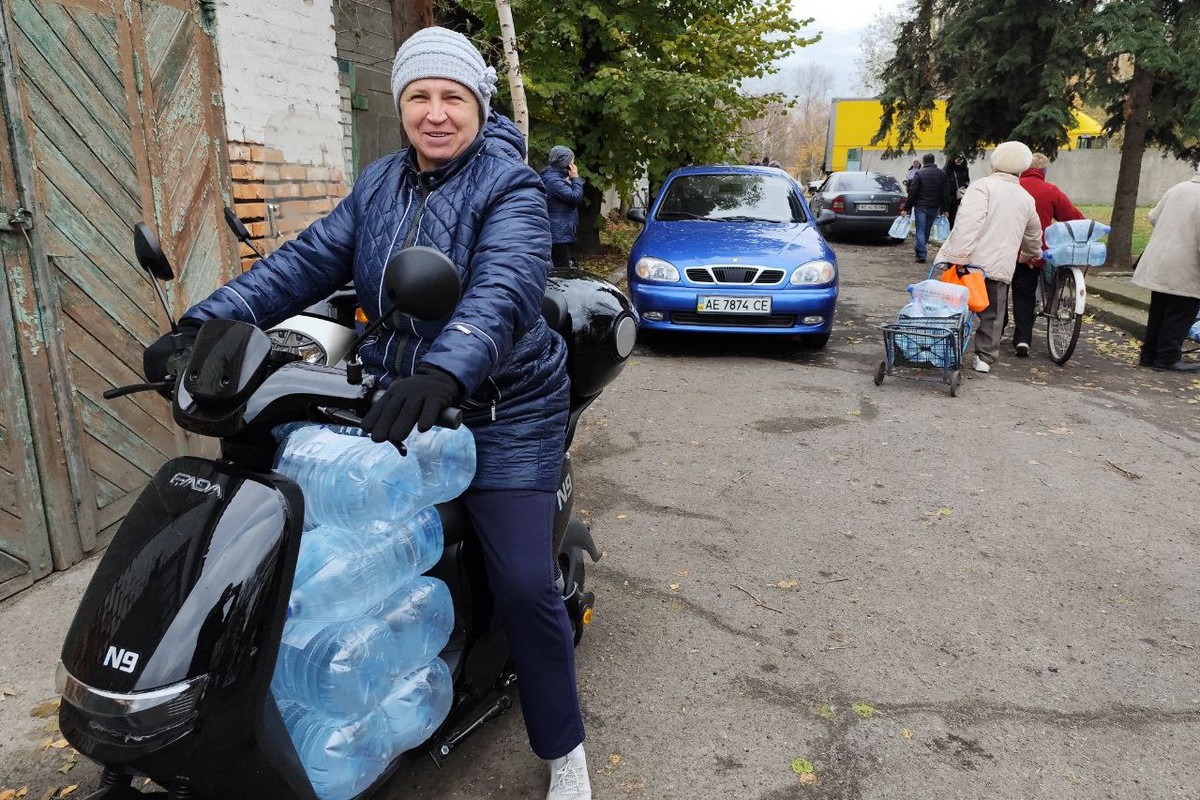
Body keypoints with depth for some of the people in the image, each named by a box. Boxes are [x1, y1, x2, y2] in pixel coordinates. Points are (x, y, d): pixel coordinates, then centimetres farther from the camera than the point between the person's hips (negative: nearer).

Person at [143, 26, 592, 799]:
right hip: (398, 401, 6)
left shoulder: (511, 186, -10)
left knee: (525, 584, -7)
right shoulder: (380, 183, 10)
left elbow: (507, 290, -29)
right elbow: (308, 260, 2)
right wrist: (206, 322, -11)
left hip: (502, 414, -5)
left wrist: (445, 372, -47)